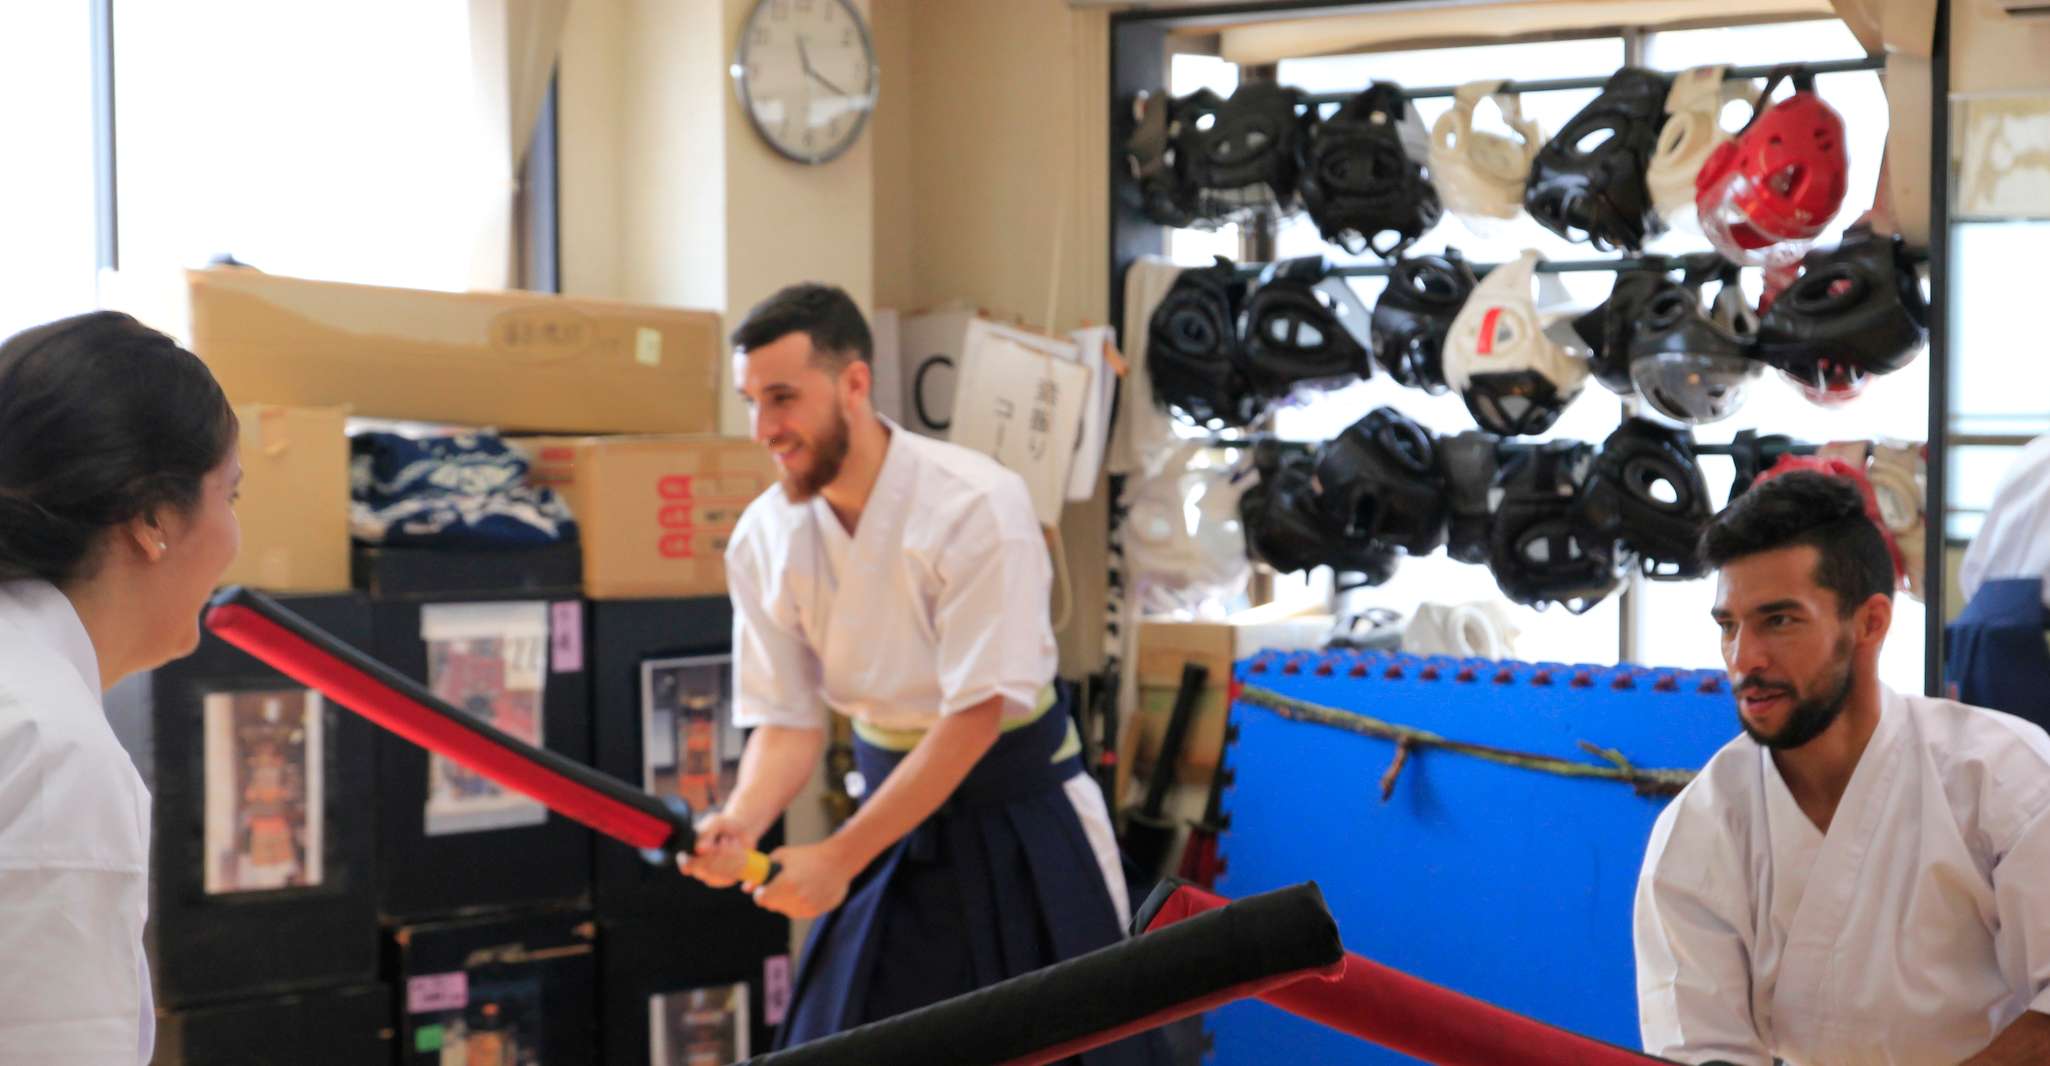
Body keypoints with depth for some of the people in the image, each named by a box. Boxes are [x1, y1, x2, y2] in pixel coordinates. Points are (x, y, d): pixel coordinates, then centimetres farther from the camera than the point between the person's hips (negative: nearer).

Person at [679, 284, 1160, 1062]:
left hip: (1017, 821, -4)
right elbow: (788, 720, -3)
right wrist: (742, 822, -25)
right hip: (893, 807, 4)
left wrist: (838, 858, -26)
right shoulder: (763, 538, -6)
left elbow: (977, 713, -23)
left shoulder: (977, 505, -22)